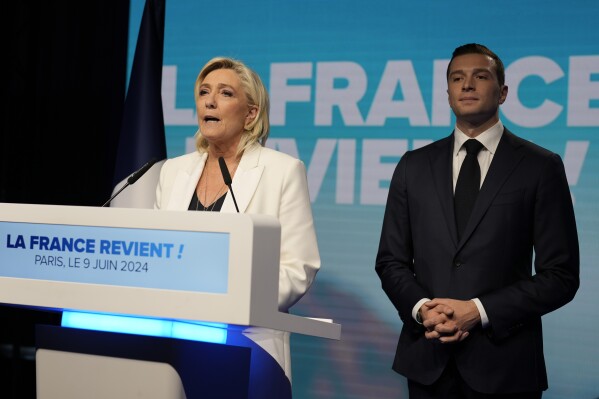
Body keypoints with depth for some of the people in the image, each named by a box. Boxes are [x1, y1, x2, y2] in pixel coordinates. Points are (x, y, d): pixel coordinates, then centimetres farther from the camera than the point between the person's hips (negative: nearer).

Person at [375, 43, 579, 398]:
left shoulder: (541, 167, -2)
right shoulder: (414, 166, 7)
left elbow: (561, 275, -5)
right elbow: (391, 261, 9)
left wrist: (479, 311, -14)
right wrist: (422, 309, -10)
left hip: (502, 363, -2)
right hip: (426, 358, 3)